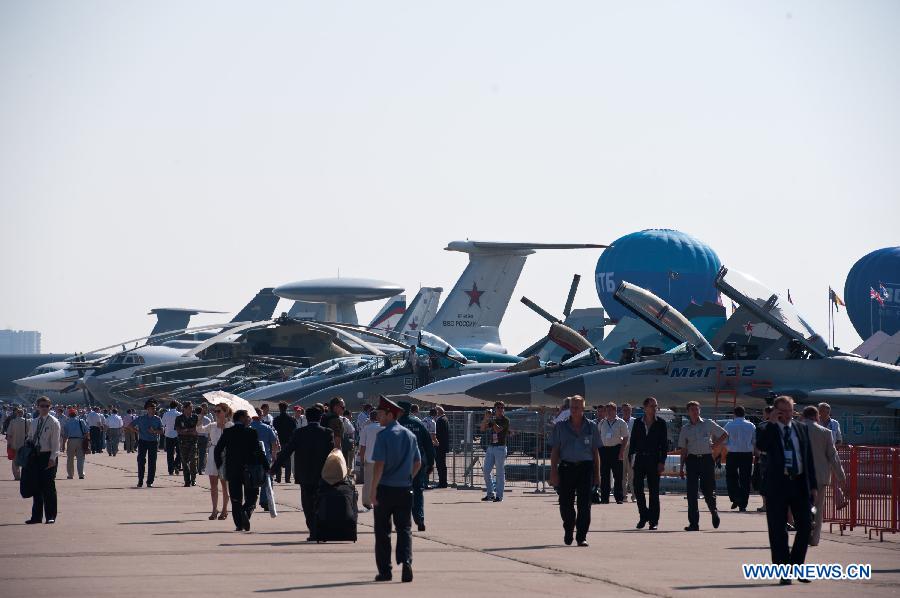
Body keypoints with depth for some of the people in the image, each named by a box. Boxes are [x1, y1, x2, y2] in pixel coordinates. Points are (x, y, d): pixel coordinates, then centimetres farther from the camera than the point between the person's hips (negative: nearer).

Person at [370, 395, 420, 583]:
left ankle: (385, 570, 8)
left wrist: (373, 490, -12)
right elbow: (418, 463, 14)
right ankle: (406, 562, -14)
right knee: (405, 528, 6)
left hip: (385, 489, -4)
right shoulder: (410, 435, 8)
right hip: (405, 490, 5)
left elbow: (380, 464, -16)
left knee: (382, 531, 6)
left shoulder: (384, 435, -11)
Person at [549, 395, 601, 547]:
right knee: (565, 504, 3)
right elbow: (554, 451, 7)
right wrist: (553, 473, -2)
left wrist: (597, 473, 8)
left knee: (584, 504, -6)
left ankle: (581, 536, -2)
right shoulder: (560, 427, 7)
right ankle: (568, 530, 28)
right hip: (566, 467, 0)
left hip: (585, 467, 0)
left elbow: (595, 452, 11)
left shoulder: (591, 427, 8)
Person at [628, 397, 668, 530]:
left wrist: (662, 461, -7)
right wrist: (630, 458, 1)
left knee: (654, 491, 1)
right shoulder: (638, 423, 8)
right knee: (637, 488, -3)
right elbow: (632, 442, 11)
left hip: (654, 460, -2)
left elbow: (664, 444, 1)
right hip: (640, 459, 2)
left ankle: (653, 520, 6)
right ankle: (643, 516, 13)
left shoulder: (660, 423, 2)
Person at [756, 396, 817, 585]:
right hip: (778, 484, -3)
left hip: (800, 483, 3)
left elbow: (809, 457, 12)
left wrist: (813, 485, 7)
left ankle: (796, 566, 18)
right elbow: (760, 445, -21)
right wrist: (772, 422, -20)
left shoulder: (801, 429, 11)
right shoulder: (769, 430, 0)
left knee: (805, 527, 3)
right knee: (778, 530, -1)